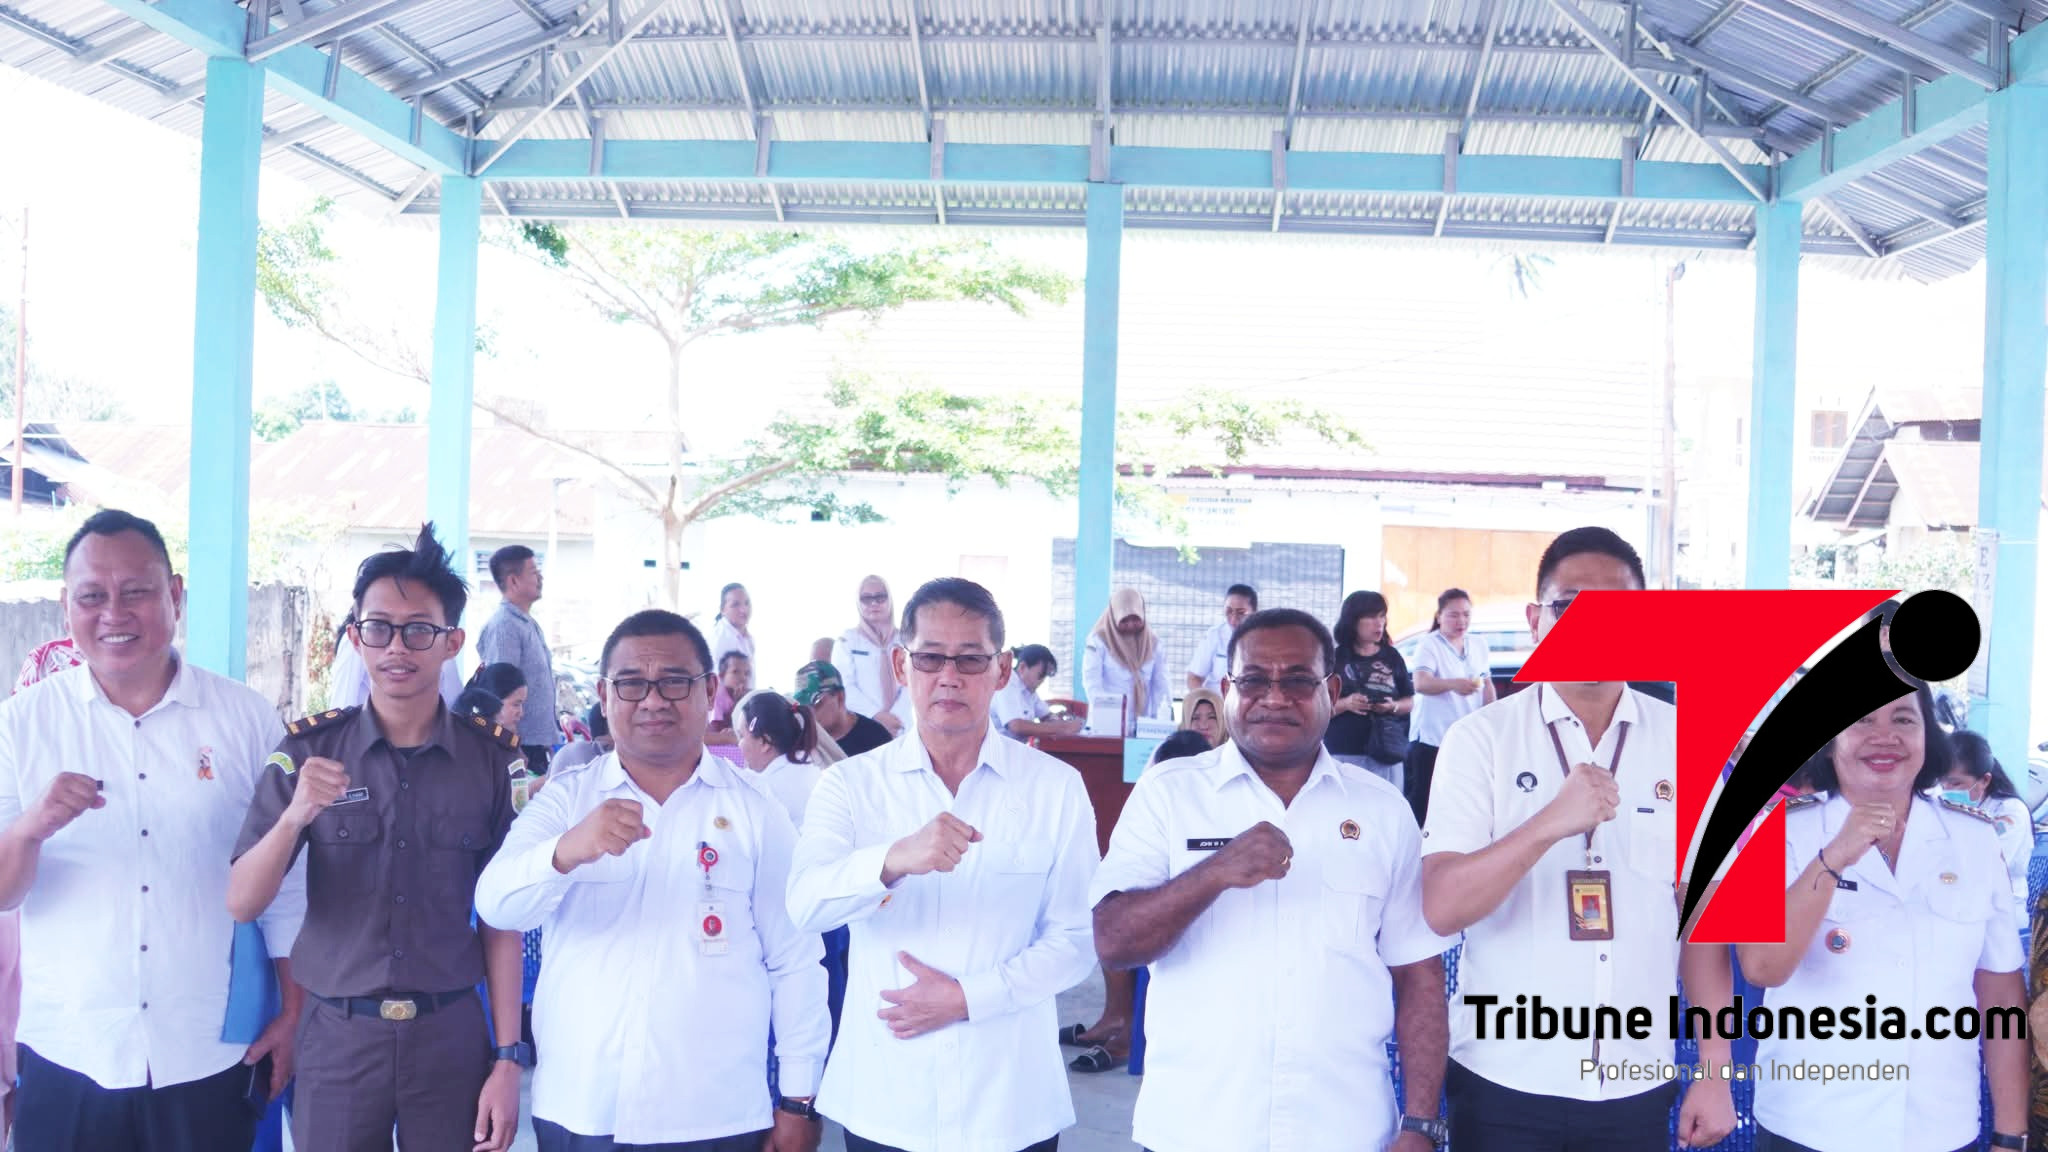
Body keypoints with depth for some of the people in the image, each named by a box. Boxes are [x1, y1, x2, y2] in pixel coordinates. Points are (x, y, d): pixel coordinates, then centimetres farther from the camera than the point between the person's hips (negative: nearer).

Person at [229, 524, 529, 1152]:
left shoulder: (494, 757, -4)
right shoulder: (308, 747, -3)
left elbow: (500, 920, 1)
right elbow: (242, 903, -5)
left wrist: (508, 1058, -2)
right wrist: (294, 817, -23)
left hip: (452, 1035, 0)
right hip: (336, 1036, 0)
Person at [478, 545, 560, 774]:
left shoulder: (529, 624, 16)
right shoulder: (503, 626, -14)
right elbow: (501, 692, -19)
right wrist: (514, 752, -21)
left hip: (539, 744, 9)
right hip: (521, 746, -9)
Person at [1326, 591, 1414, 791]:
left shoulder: (1392, 658, 10)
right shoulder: (1336, 658, 0)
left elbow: (1410, 701, 15)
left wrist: (1393, 706, -6)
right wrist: (1345, 704, -18)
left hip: (1386, 753, 3)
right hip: (1345, 754, -3)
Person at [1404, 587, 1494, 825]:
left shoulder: (1479, 645, 8)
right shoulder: (1429, 645, -11)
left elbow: (1487, 684, 20)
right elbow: (1421, 684, -28)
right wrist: (1453, 684, -46)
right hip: (1431, 738, -6)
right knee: (1421, 803, -6)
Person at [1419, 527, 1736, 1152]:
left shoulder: (1684, 742, 0)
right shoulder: (1481, 738, -7)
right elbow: (1442, 909, -16)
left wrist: (1715, 1072, 2)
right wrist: (1551, 823, -29)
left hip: (1638, 1088, 2)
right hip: (1504, 1084, -2)